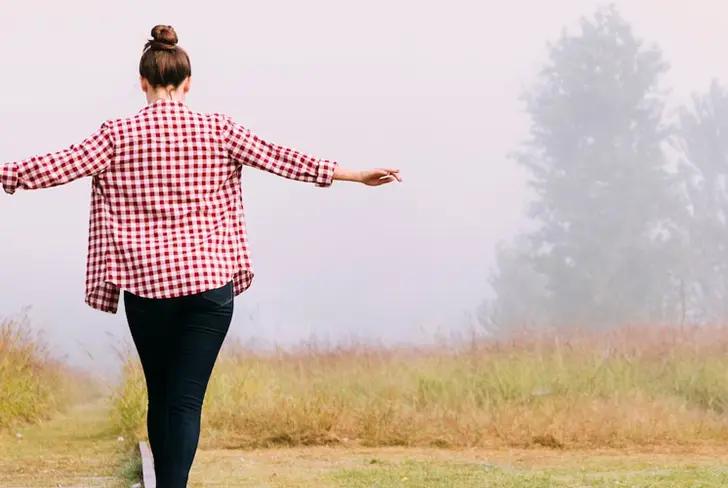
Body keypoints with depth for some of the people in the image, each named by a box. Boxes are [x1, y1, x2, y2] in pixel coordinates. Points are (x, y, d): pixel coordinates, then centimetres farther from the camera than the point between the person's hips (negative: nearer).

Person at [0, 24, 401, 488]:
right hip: (209, 282, -1)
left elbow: (58, 166, -4)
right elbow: (281, 158, 0)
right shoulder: (218, 130, 0)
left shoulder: (118, 135, -1)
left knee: (161, 395, 16)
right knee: (186, 399, -3)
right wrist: (356, 175, 4)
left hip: (146, 283, 1)